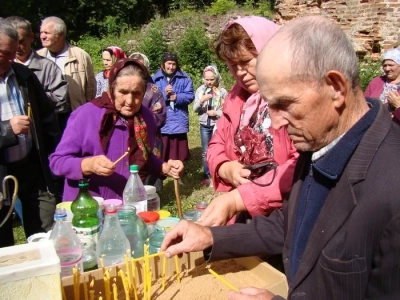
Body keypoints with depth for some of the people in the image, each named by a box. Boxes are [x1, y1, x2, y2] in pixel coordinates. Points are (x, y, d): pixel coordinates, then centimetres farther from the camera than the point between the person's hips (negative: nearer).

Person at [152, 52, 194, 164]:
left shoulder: (184, 78, 5)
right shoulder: (155, 79, 4)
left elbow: (190, 96, -2)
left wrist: (177, 97, -14)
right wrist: (164, 95, -16)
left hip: (179, 123, 0)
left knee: (178, 155, 9)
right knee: (160, 156, 6)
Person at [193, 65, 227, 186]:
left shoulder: (222, 92, -6)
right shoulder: (200, 90, 1)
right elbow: (195, 109, -1)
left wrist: (216, 113, -18)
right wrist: (201, 101, -19)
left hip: (218, 125, -3)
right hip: (204, 125, 3)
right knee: (205, 152, 9)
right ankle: (206, 176, 21)